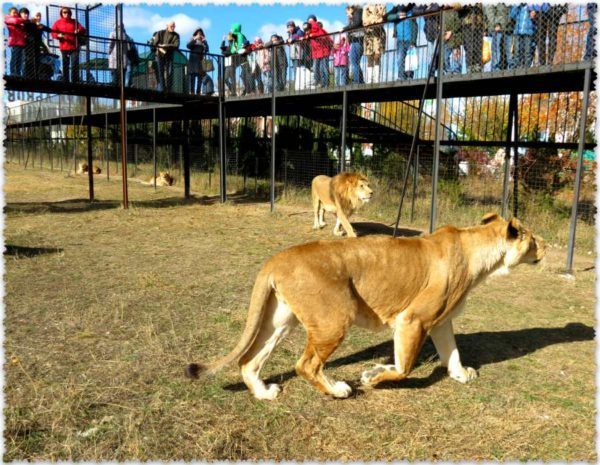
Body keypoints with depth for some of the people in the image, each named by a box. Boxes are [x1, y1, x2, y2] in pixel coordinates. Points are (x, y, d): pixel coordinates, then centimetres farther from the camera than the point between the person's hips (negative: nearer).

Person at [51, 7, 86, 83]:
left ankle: (75, 82, -7)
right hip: (64, 47, 0)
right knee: (65, 65, 3)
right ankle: (65, 81, 8)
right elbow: (53, 32, 4)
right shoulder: (58, 22, 10)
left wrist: (79, 31, -15)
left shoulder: (74, 22, 13)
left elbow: (83, 30, 7)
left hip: (74, 47, 0)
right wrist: (58, 35, -18)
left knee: (75, 64, -9)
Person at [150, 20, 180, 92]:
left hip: (169, 56, 1)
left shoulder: (176, 35, 6)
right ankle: (161, 90, -7)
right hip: (159, 55, -1)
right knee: (160, 72, -6)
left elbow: (176, 46, -10)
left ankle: (168, 90, -3)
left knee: (169, 72, -7)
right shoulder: (160, 33, 5)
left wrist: (165, 46, -18)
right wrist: (160, 48, -15)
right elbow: (154, 43, 2)